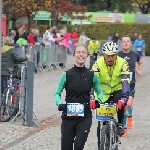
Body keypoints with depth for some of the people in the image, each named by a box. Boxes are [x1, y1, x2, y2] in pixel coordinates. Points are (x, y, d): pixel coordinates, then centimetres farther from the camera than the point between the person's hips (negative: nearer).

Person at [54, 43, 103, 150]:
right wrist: (59, 103, -16)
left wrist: (98, 100, -8)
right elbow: (57, 93, 4)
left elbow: (99, 92, 14)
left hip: (85, 117, -1)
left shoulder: (92, 75, 2)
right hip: (68, 116, 1)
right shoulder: (67, 75, -1)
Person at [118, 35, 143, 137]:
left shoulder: (135, 54, 1)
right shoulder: (117, 55, -4)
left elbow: (140, 63, 22)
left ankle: (130, 116, 17)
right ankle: (124, 128, 14)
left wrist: (139, 70, 5)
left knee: (129, 104, -18)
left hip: (131, 84, 0)